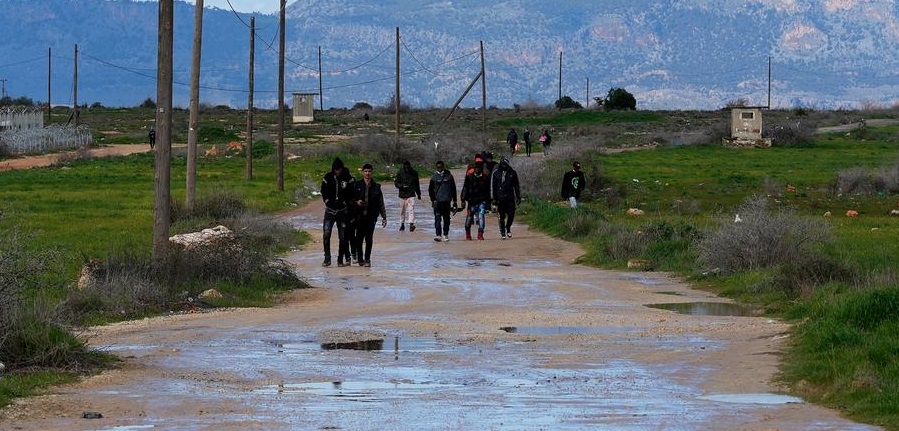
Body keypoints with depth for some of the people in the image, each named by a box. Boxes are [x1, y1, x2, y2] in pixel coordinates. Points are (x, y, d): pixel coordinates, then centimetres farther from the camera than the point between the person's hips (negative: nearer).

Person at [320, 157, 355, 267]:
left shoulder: (348, 178, -5)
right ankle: (327, 259, -7)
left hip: (342, 211, -1)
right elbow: (323, 192, 12)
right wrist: (327, 201, 2)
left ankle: (340, 259, 12)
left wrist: (345, 203, -3)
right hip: (330, 210, 1)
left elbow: (351, 194, 4)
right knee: (326, 234, -11)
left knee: (343, 237, 2)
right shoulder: (328, 178, 0)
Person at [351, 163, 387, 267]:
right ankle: (360, 258, 12)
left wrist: (384, 217, 9)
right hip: (359, 216, 0)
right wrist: (356, 202, -12)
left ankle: (367, 259, 3)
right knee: (359, 238, 0)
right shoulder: (356, 185, 5)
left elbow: (380, 203, 11)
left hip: (371, 217, 0)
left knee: (369, 238, -4)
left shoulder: (376, 187, 7)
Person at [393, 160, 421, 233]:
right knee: (402, 210, 8)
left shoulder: (414, 173, 5)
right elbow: (396, 183, 2)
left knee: (411, 209, -14)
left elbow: (417, 184, 17)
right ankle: (402, 224, 22)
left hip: (411, 195, 0)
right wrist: (401, 186, -19)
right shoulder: (400, 173, -1)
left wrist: (418, 194, 23)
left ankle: (411, 223, -21)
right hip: (402, 194, 0)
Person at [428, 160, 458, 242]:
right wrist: (433, 200, 3)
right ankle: (438, 235, -16)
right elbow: (430, 189, 12)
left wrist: (454, 201, 10)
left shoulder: (449, 176, 6)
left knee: (446, 218, 7)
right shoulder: (434, 177, 6)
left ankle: (445, 235, 16)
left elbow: (453, 189, 12)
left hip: (447, 201, 1)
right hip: (437, 201, -1)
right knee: (437, 218, -11)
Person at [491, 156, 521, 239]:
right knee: (502, 216, 1)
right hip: (500, 198, -1)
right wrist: (494, 198, -2)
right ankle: (502, 233, 11)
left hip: (510, 198, 1)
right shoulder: (496, 173, 4)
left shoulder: (512, 173, 7)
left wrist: (518, 197, 7)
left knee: (511, 214, -7)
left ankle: (508, 228, 19)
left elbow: (516, 186, 12)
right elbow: (493, 186, 4)